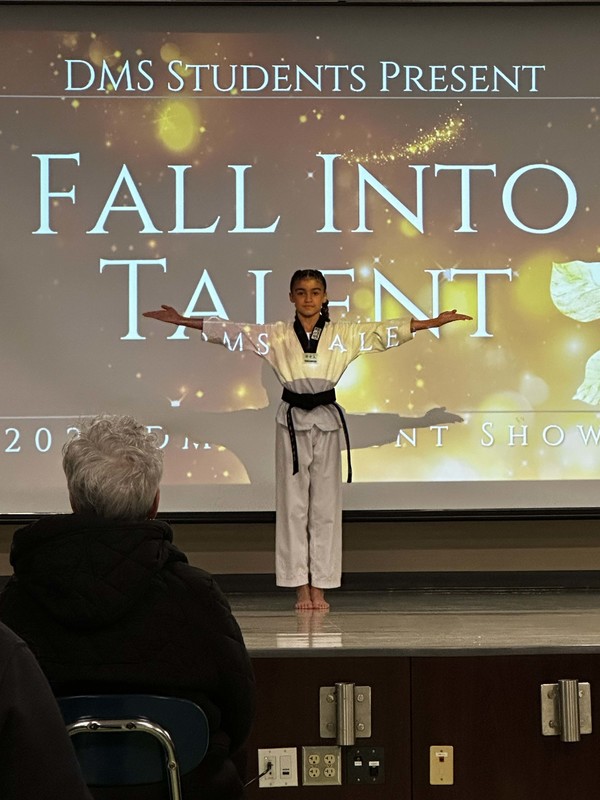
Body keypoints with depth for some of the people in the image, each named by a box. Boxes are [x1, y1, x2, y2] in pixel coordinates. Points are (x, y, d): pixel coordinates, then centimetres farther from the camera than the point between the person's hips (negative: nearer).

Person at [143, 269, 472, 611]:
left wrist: (435, 322, -9)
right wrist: (182, 321, -4)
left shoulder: (344, 334, 5)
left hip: (326, 420, 0)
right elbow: (227, 330, 2)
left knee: (325, 505, 2)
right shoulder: (277, 335, 4)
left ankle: (319, 587, 9)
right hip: (292, 420, 0)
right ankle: (301, 587, 8)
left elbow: (387, 330, 0)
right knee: (293, 503, 1)